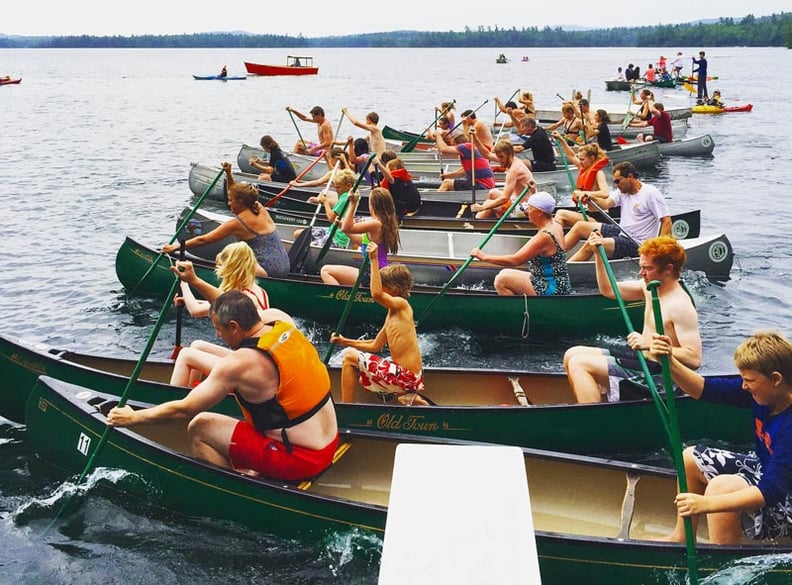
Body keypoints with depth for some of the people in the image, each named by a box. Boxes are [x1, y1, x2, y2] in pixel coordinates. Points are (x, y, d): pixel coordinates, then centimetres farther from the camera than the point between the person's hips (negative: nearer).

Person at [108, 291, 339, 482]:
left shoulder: (239, 364, -20)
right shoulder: (285, 325, -1)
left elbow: (183, 410, -11)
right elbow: (236, 306, 19)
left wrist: (133, 418, 3)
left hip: (301, 458, -8)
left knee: (200, 428, -2)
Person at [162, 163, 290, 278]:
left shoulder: (237, 223, -11)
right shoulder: (259, 208, 9)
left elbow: (202, 240, -7)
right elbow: (236, 193, 28)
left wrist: (175, 247, 0)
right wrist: (229, 174, 17)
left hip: (269, 272, -9)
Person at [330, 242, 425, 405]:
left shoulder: (402, 304, -10)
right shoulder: (391, 314, 16)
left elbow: (376, 294, -31)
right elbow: (375, 346, 22)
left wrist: (374, 260, -26)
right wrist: (346, 342, 18)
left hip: (404, 376, -10)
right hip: (409, 378, 10)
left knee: (349, 356, -2)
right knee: (363, 379, 34)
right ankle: (408, 396, 17)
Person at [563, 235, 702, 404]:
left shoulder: (680, 305, -21)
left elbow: (695, 358, -27)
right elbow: (608, 290, 16)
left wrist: (650, 344, -32)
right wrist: (599, 254, 5)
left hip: (655, 373, -10)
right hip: (639, 358, 10)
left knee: (579, 364, -18)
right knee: (572, 355, 10)